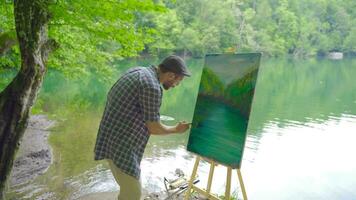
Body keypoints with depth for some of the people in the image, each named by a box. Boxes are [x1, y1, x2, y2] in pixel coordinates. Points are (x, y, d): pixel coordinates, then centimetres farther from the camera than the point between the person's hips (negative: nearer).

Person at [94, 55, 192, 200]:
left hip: (113, 139, 10)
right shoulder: (152, 86, -21)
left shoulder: (138, 71, 8)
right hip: (120, 145, -10)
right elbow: (154, 128, -14)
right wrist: (176, 129, 5)